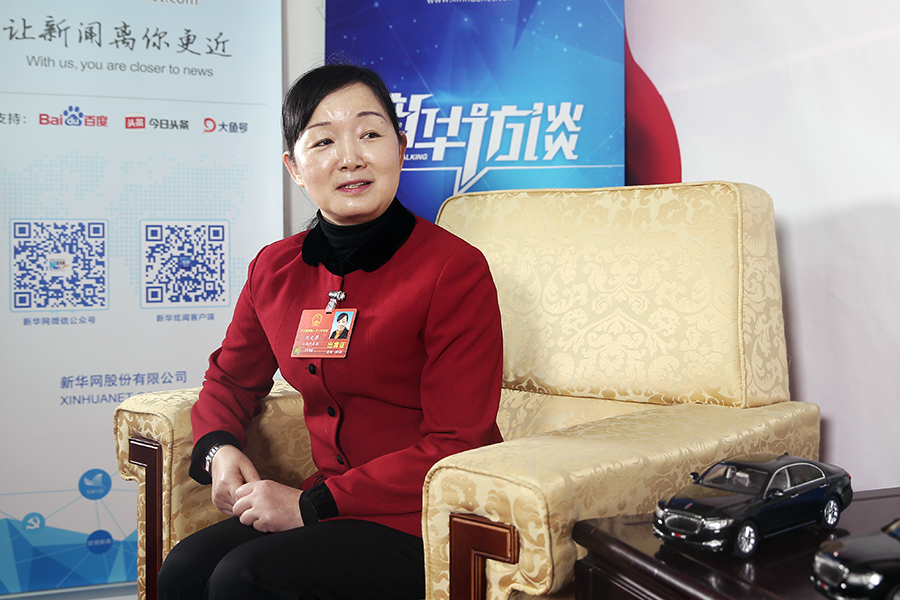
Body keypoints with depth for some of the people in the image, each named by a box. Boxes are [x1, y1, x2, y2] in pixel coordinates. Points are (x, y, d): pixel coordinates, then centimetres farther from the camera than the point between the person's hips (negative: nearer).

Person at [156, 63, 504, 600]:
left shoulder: (455, 269, -12)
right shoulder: (274, 270, 6)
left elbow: (456, 445, -15)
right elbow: (232, 378, 23)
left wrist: (312, 505, -18)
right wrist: (219, 448, 0)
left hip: (426, 521, -5)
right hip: (333, 508, 6)